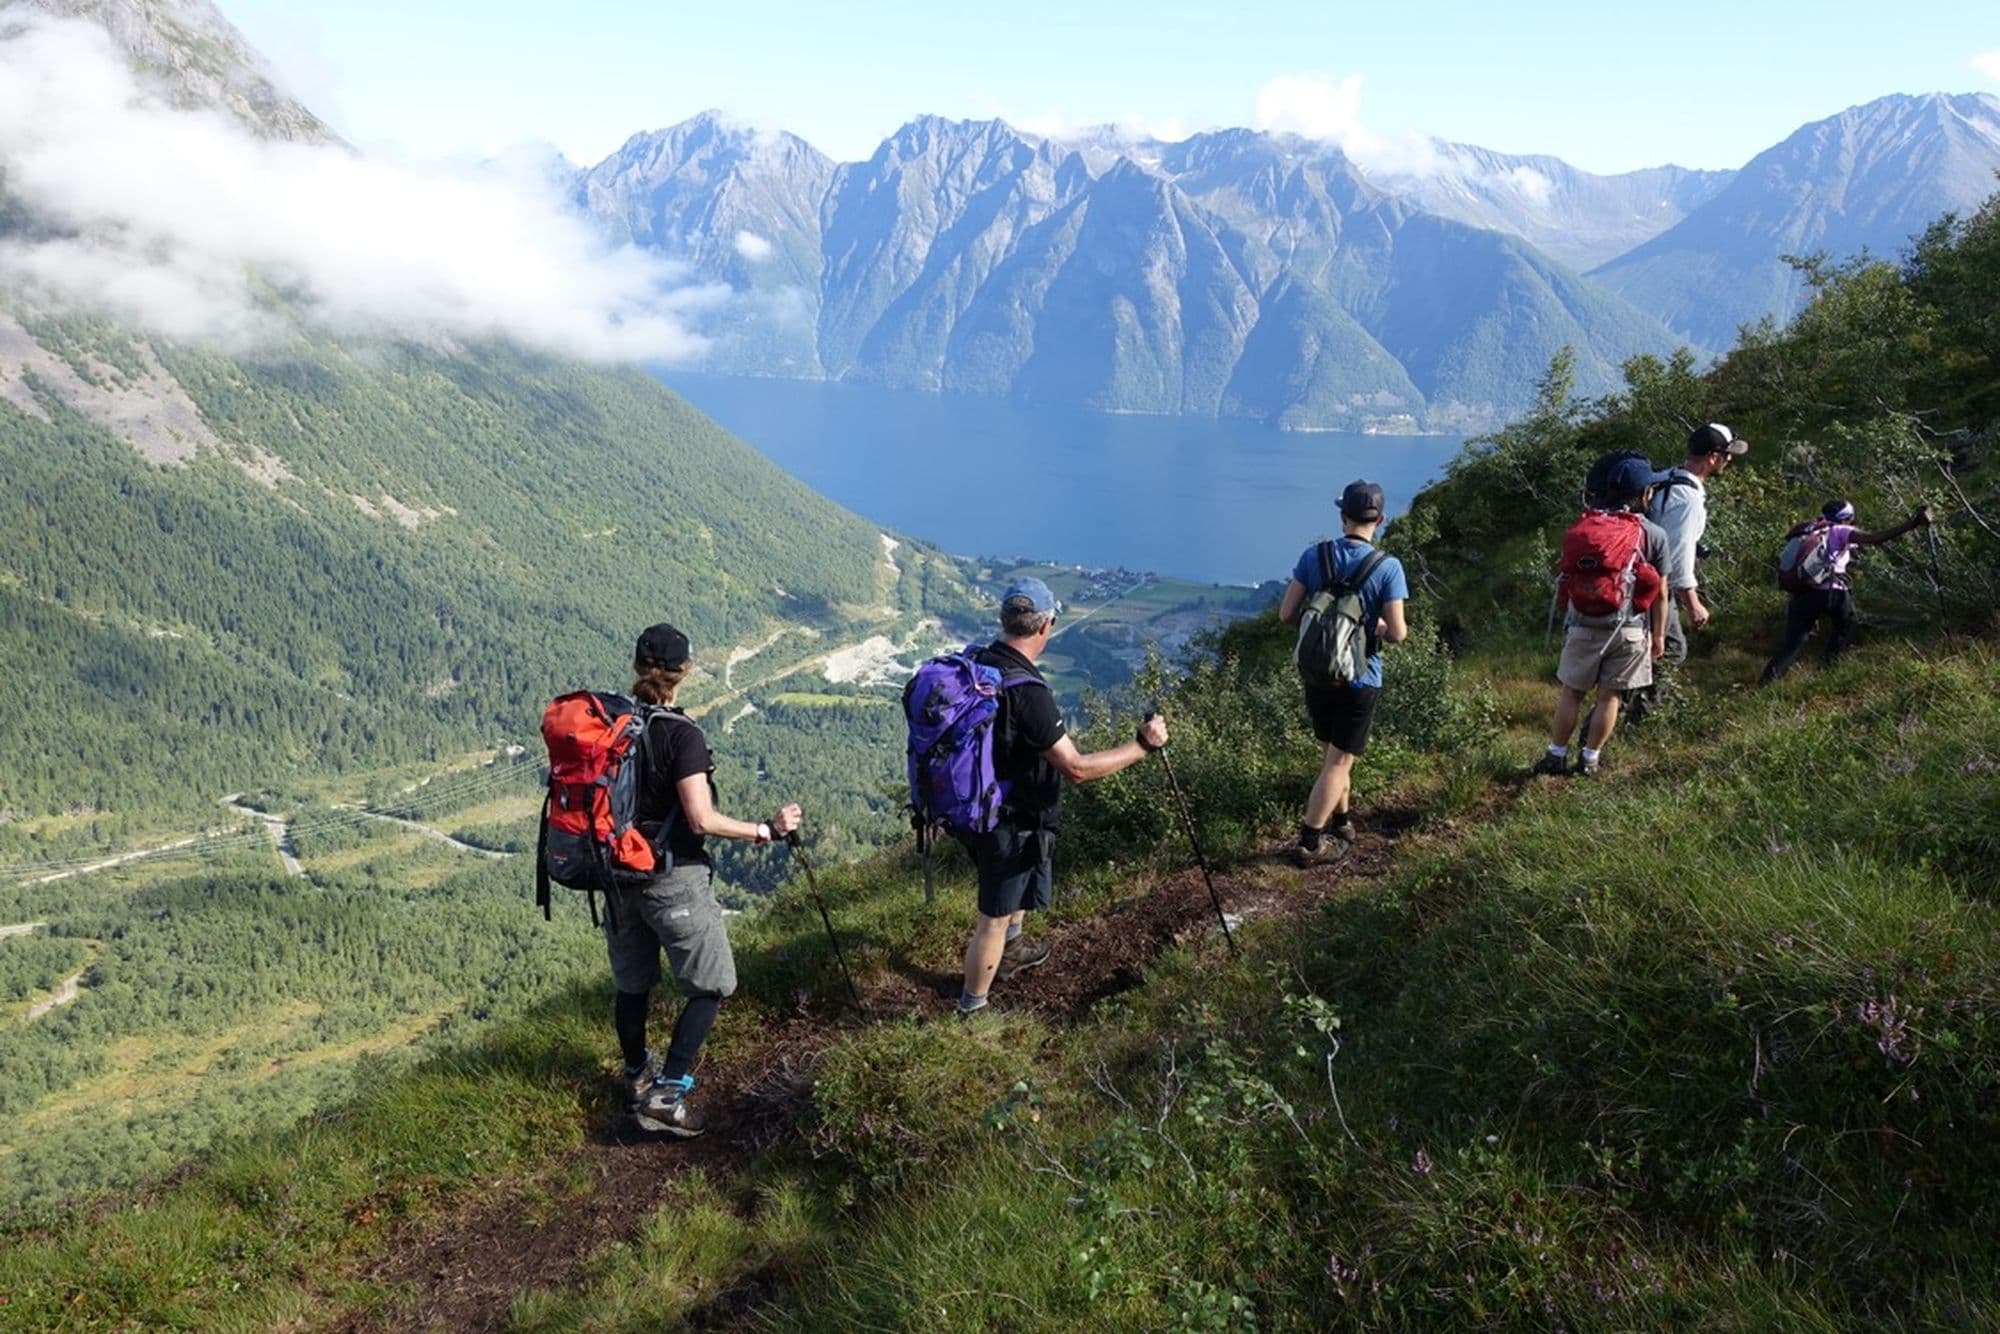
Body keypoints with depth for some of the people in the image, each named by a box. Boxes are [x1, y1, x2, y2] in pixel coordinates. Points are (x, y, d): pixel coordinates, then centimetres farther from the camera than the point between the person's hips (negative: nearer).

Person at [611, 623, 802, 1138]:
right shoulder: (682, 734, -19)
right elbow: (702, 820, -23)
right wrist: (766, 830, -14)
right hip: (674, 878, -6)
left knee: (632, 985, 21)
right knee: (712, 985, 7)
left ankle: (637, 1075, 40)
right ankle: (666, 1093, -1)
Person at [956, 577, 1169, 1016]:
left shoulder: (974, 664, -6)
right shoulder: (1026, 691, -31)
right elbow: (1077, 768, -29)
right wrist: (1142, 745, -19)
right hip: (1010, 823, -9)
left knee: (1011, 892, 33)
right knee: (995, 917, 9)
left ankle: (1010, 951, 56)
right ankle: (971, 1010, 24)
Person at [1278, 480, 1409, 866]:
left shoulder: (1313, 556, -6)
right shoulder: (1388, 567, -15)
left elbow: (1286, 614, -5)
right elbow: (1397, 633, -15)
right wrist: (1380, 627, 7)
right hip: (1359, 679, -4)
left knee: (1337, 754, 22)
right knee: (1339, 762, 5)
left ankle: (1340, 823, 34)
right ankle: (1310, 843, 7)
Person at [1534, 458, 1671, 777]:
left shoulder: (1587, 524, -2)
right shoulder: (1655, 535, -6)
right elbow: (1659, 594, -2)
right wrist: (1658, 635, 7)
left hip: (1585, 625, 1)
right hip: (1629, 630, -1)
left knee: (1570, 693, 11)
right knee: (1609, 696, 10)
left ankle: (1556, 756, 16)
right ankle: (1589, 760, 16)